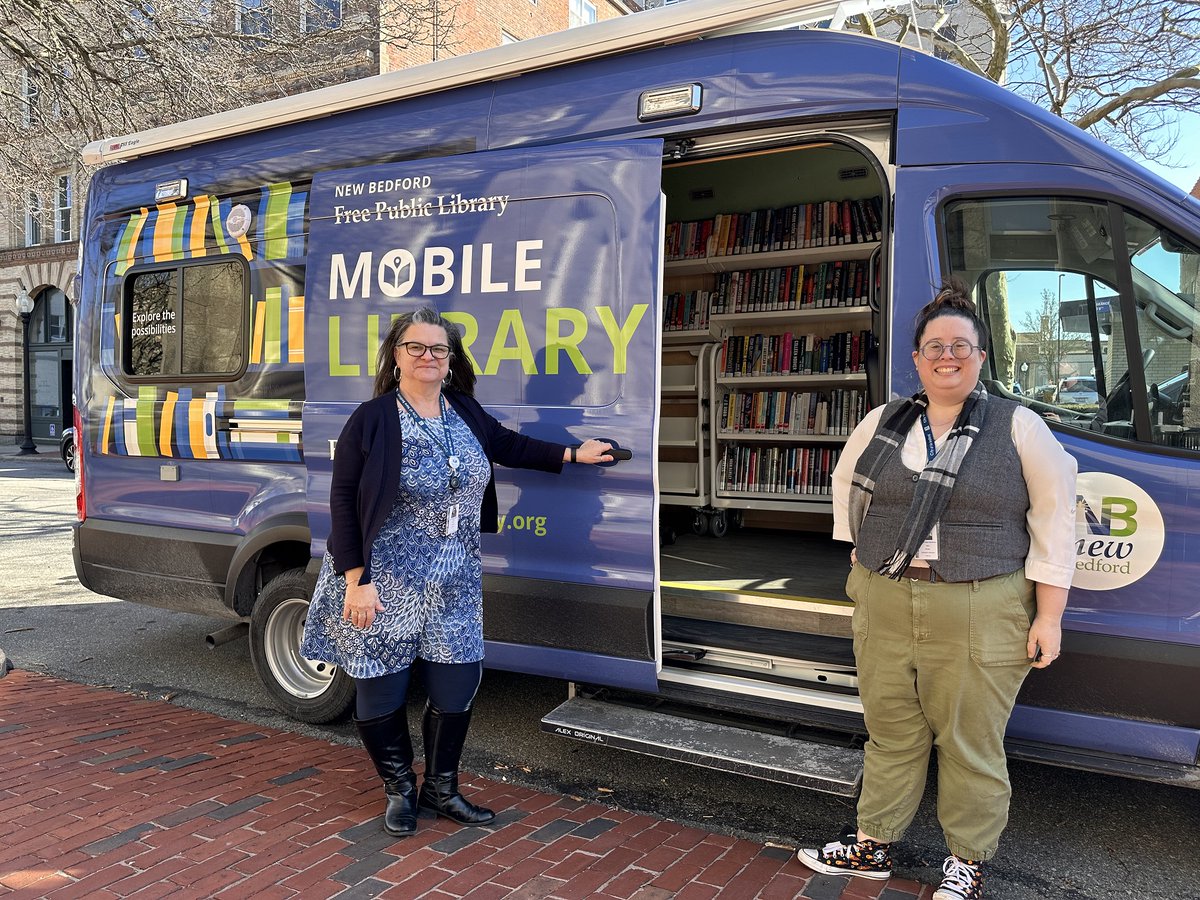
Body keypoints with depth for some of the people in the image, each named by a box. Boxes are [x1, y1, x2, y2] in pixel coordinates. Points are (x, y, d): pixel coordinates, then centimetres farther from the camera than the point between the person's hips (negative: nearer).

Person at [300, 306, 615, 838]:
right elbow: (343, 501, -11)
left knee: (456, 688, 9)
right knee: (381, 695, 6)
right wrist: (356, 580, -16)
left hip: (453, 588, 5)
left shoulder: (464, 412, 5)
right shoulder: (372, 420, -10)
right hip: (384, 585, -4)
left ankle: (440, 790, 32)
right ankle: (400, 790, 32)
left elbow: (506, 444, 23)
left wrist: (572, 454, 24)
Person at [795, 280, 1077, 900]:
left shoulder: (1019, 428, -3)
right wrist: (862, 557, 16)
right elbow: (846, 486, 23)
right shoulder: (882, 423, 7)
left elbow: (1056, 524, -2)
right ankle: (871, 846, 32)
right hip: (884, 606, 3)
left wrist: (1048, 617, -4)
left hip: (980, 616, -3)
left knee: (969, 745, 9)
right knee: (890, 733, 15)